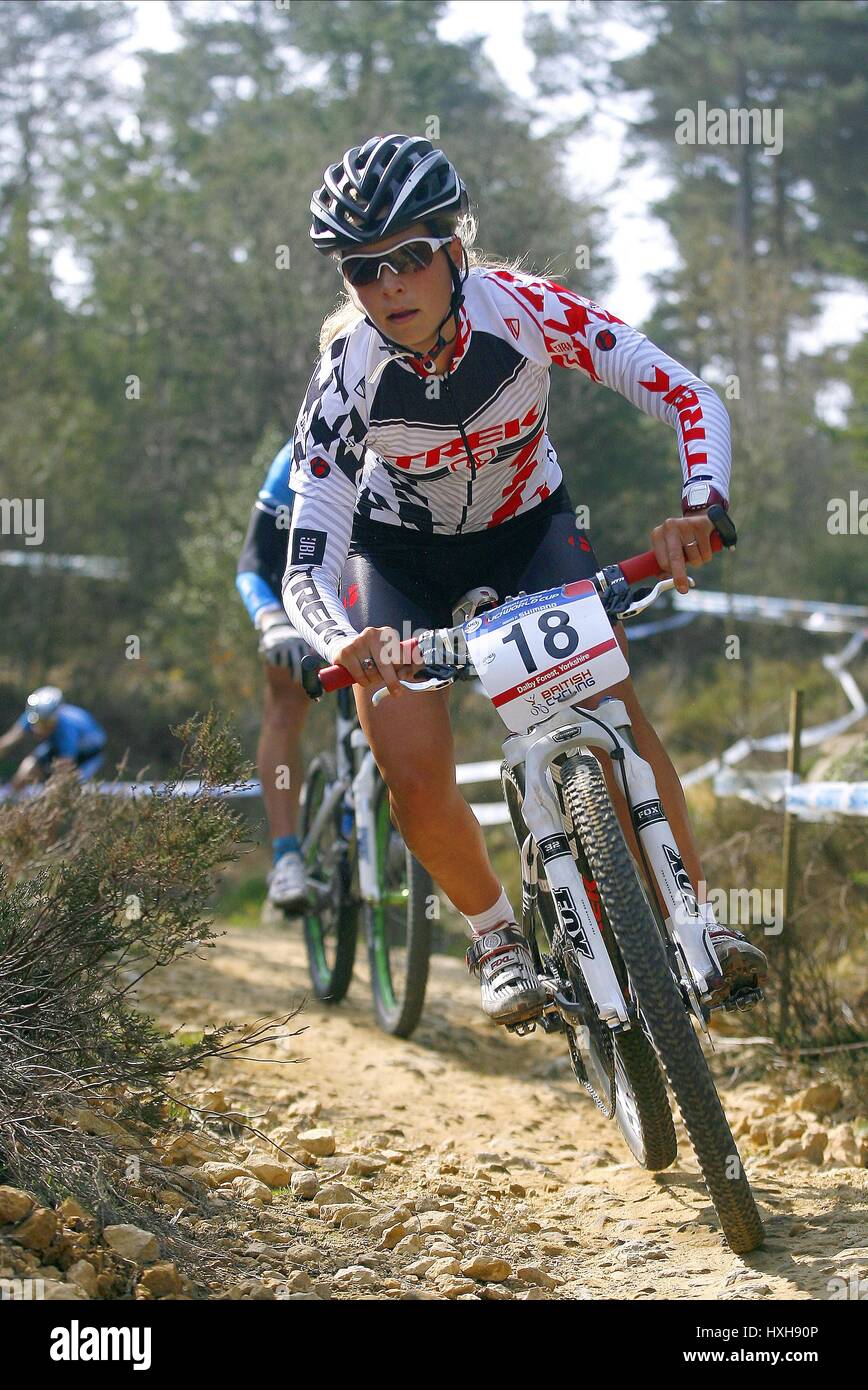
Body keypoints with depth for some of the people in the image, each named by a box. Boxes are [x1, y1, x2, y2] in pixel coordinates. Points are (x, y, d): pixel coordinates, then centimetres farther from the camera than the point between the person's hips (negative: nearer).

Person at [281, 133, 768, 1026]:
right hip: (401, 558, 0)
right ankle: (496, 938, 11)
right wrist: (345, 644, -53)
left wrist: (700, 506, -44)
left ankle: (697, 919, -5)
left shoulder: (526, 310, -28)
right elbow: (306, 569, -31)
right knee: (416, 781, -14)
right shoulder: (347, 376, -29)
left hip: (528, 527, 1)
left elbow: (688, 396, -24)